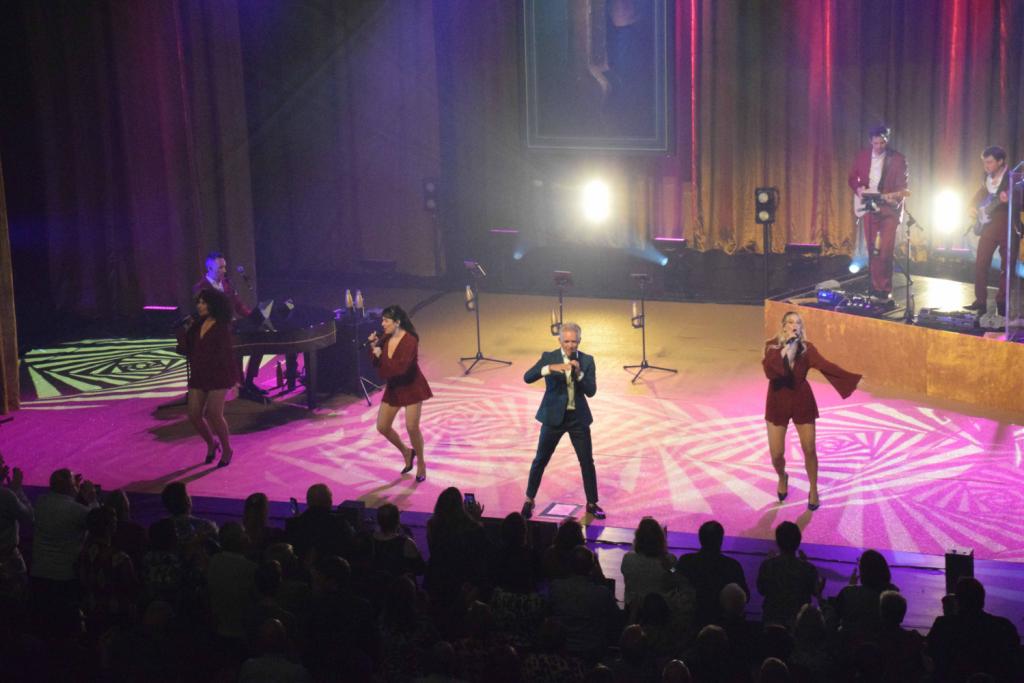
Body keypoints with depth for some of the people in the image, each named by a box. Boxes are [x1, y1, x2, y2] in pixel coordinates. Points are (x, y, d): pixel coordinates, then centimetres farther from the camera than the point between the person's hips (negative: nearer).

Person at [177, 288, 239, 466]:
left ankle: (226, 450, 10)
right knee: (194, 414, 1)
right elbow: (187, 350, 7)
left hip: (218, 376, -6)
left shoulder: (222, 327, -8)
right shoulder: (197, 326, 9)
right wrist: (185, 331, -5)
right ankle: (211, 443, 26)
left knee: (214, 414, -10)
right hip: (198, 376, 6)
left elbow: (225, 354, -10)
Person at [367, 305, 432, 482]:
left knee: (412, 427, -7)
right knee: (382, 427, 6)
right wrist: (374, 346, -11)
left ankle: (421, 464, 14)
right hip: (393, 388, 7)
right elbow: (377, 365, 3)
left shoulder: (410, 340, -23)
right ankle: (406, 453, 30)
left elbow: (401, 367, -33)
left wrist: (381, 356, -26)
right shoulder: (385, 339, -4)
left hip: (411, 387, -6)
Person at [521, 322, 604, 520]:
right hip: (554, 416, -1)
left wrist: (579, 373, -23)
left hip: (578, 417, 1)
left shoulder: (587, 360, -1)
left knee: (587, 461, 4)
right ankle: (529, 500, 21)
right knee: (540, 459, 6)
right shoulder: (549, 357, -6)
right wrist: (551, 368, -32)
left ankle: (592, 504, 17)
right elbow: (527, 377, -19)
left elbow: (591, 391, -7)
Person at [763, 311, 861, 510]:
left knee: (809, 449, 2)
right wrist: (785, 349, -34)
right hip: (778, 402, 0)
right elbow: (769, 370, -28)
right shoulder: (772, 346, -11)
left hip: (802, 401, 1)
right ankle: (782, 477, 36)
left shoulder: (806, 348, -8)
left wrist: (852, 379, -29)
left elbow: (825, 365, -19)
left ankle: (813, 490, 23)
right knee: (776, 453, 1)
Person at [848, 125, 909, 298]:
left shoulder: (898, 159, -6)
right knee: (872, 250, 8)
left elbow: (902, 186, -7)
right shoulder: (862, 156, 4)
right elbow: (852, 178, 14)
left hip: (889, 208, -4)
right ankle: (876, 286, 17)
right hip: (869, 208, 4)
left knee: (885, 251, -9)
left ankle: (885, 289, 0)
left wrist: (896, 197, -27)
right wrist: (858, 189, -6)